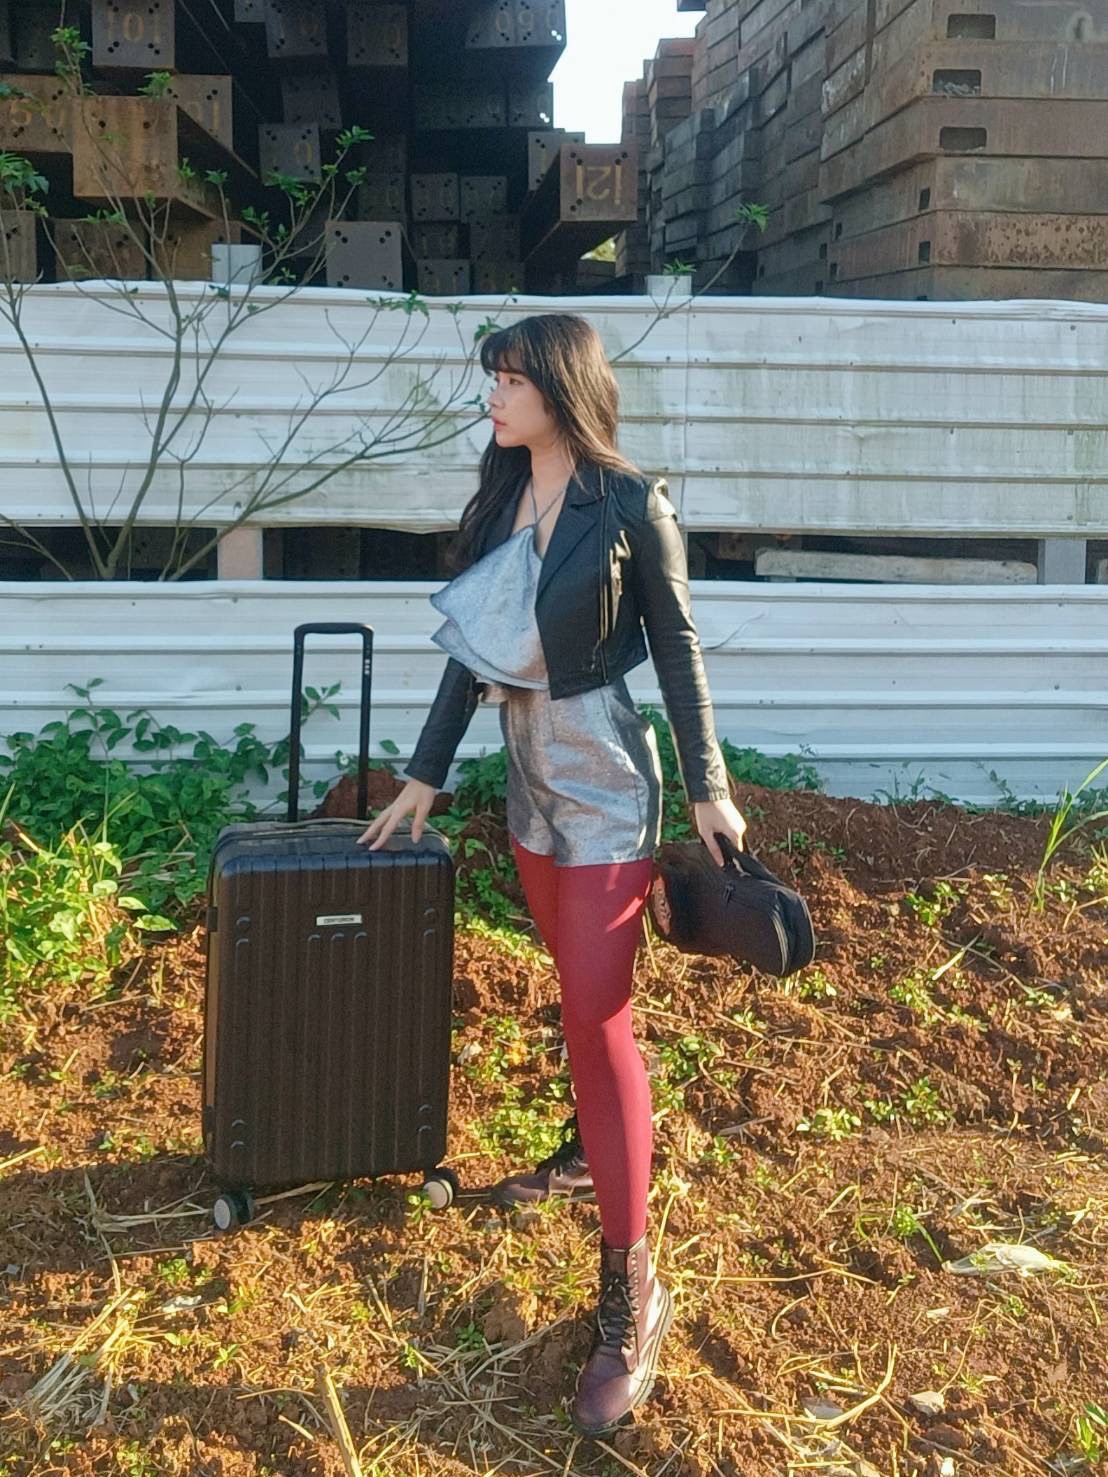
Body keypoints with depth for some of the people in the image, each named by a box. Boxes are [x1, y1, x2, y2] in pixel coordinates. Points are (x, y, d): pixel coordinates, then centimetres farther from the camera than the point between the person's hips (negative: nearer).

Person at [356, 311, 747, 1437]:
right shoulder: (501, 503, 8)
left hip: (604, 785, -6)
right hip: (529, 775, 6)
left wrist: (708, 789, -7)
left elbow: (677, 651, -6)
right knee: (576, 989, 18)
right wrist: (424, 776, 11)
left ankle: (631, 1291, -1)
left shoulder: (631, 505, -10)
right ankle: (590, 1150, 40)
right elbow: (470, 651, 11)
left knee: (596, 1014, -9)